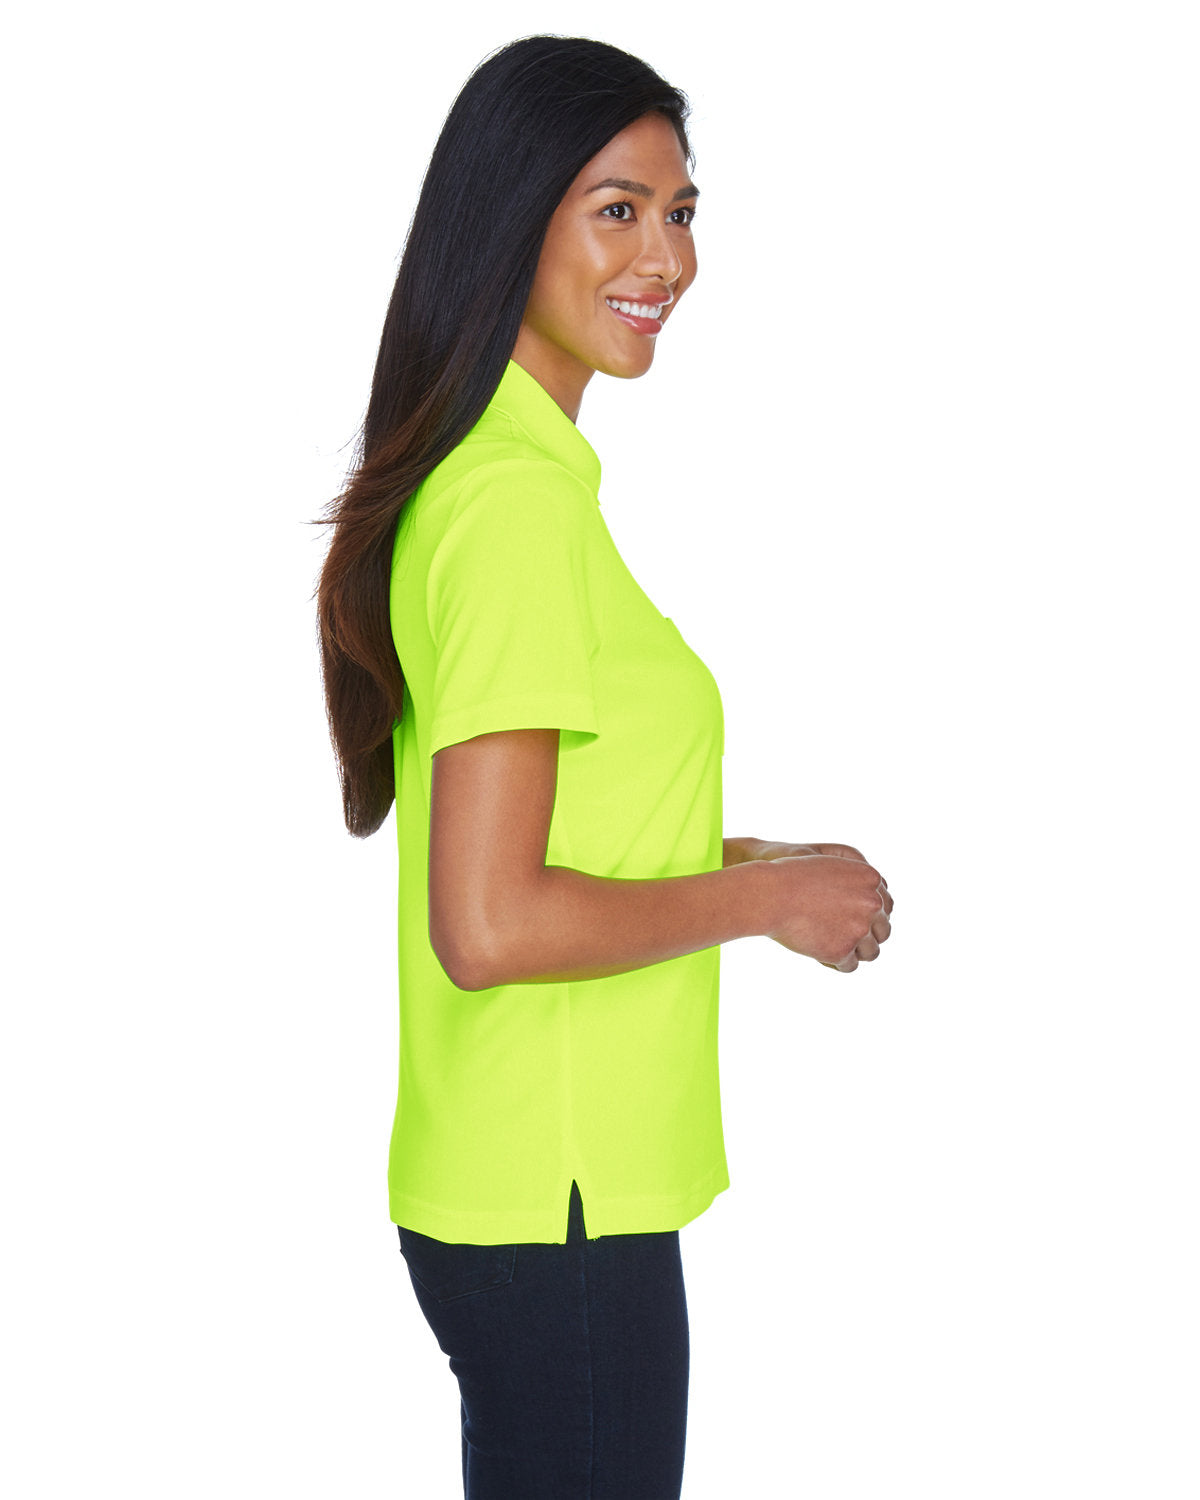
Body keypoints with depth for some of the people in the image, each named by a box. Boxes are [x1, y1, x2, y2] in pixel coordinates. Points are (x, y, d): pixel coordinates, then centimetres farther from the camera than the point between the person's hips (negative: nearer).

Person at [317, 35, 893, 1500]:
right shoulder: (524, 502, -20)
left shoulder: (453, 483, 10)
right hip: (556, 1210, -10)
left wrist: (729, 857, 10)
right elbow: (487, 927, -25)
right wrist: (760, 894, -14)